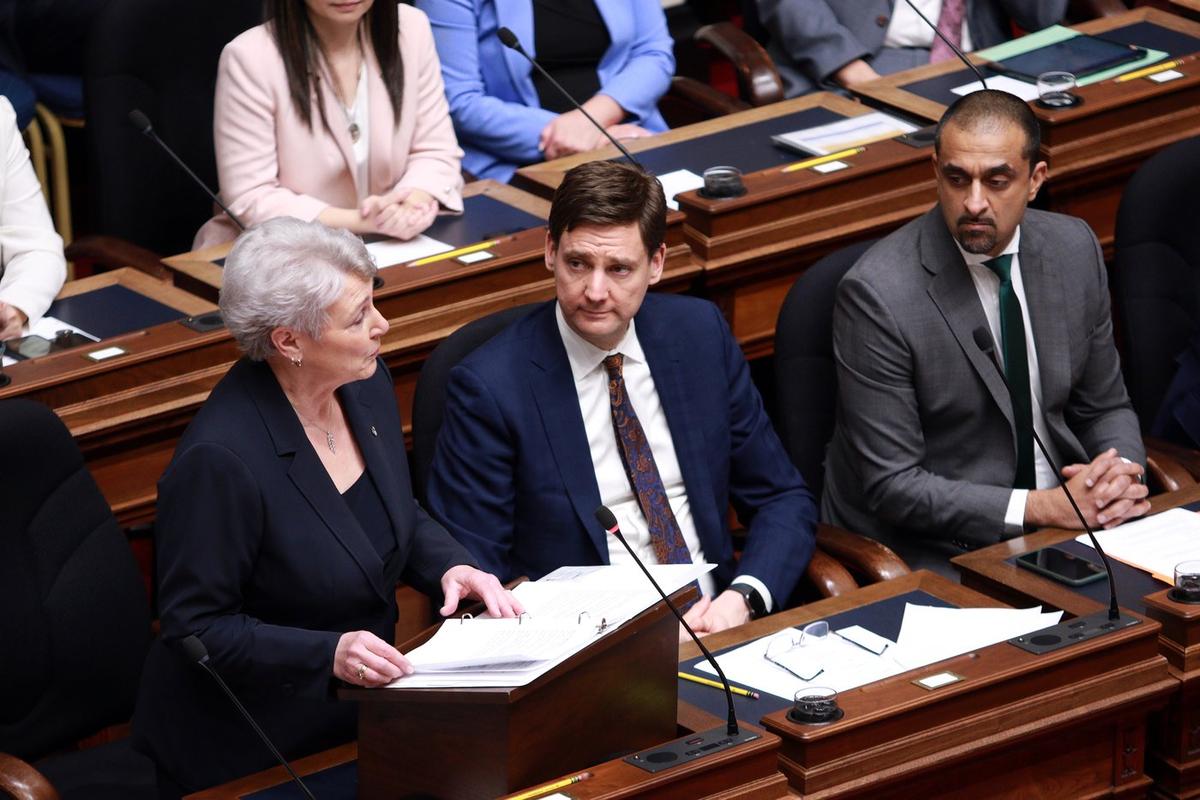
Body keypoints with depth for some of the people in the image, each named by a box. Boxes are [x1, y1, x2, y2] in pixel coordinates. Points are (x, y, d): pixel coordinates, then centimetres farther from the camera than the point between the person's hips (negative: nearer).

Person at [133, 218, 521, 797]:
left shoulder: (366, 386, 0)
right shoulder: (220, 460, -25)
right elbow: (196, 627, -18)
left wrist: (450, 567, -3)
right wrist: (328, 655, -28)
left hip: (358, 710, 8)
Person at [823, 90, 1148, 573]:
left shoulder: (1075, 248, 1)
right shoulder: (876, 293, -18)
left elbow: (1105, 407, 14)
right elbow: (892, 485, -15)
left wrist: (1121, 474, -9)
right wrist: (1042, 507, -20)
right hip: (933, 554, -6)